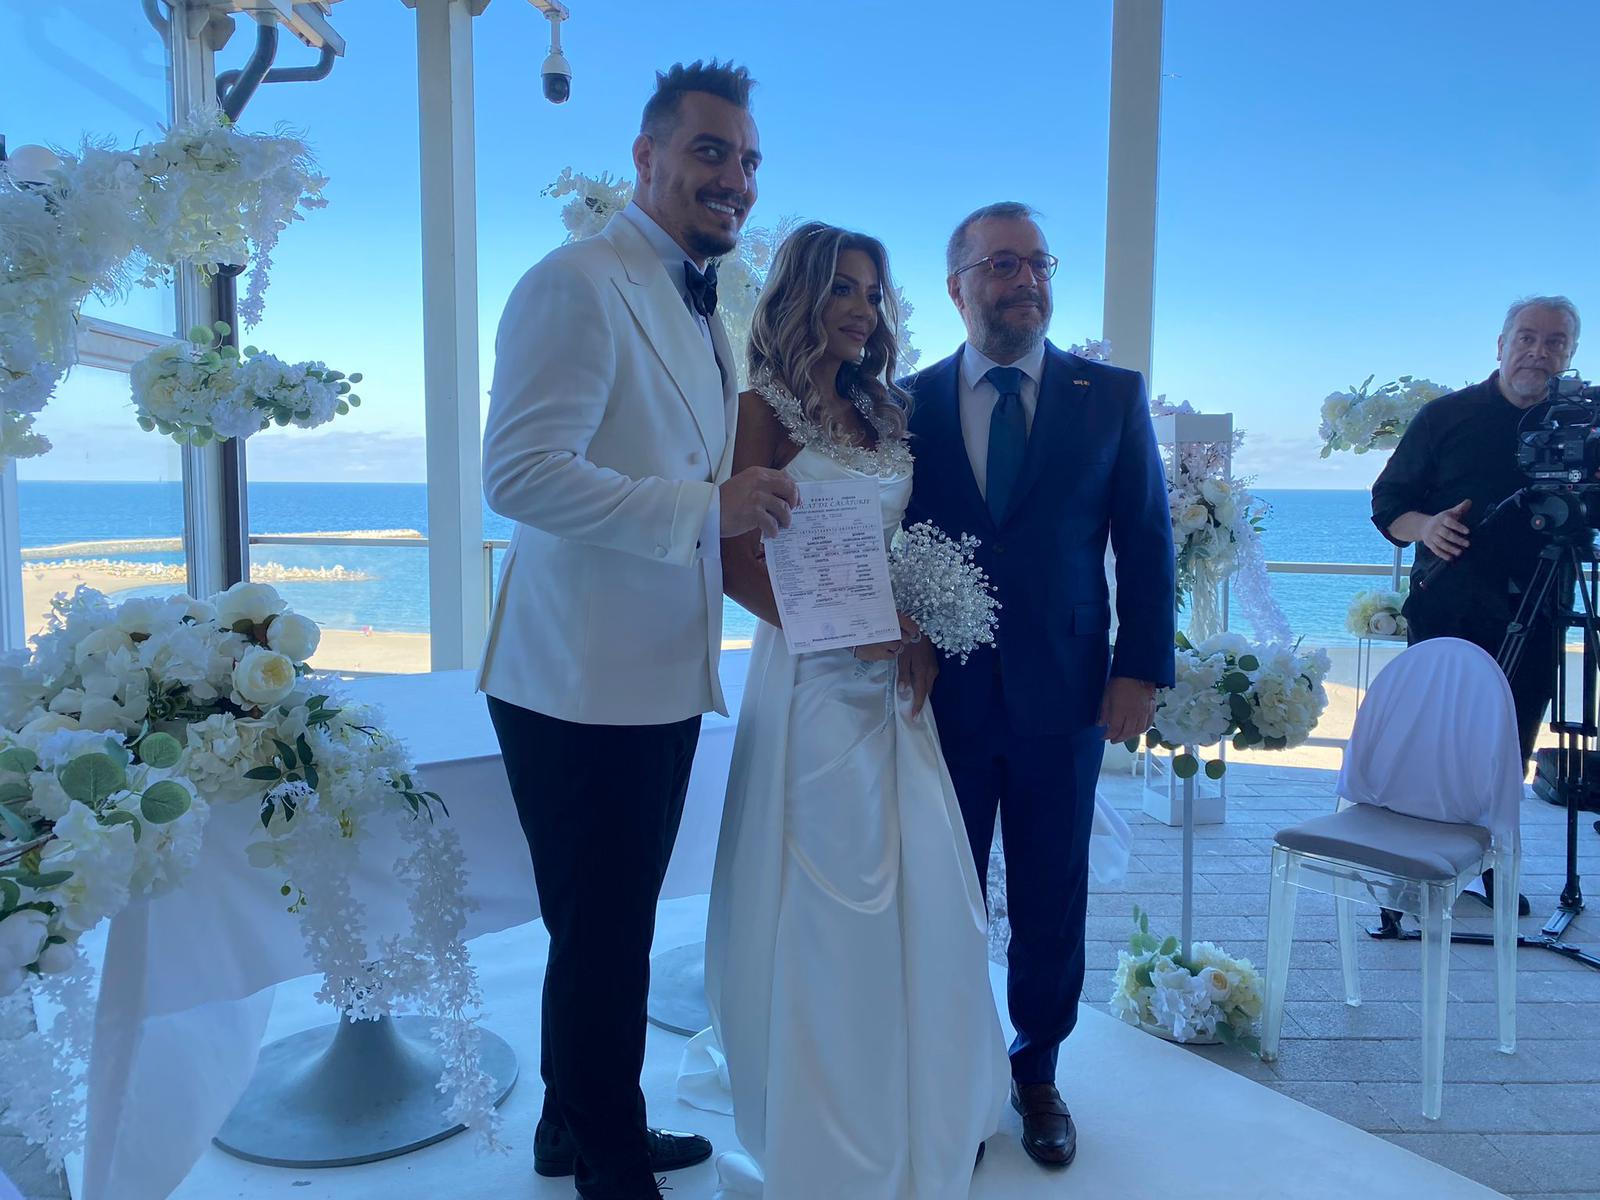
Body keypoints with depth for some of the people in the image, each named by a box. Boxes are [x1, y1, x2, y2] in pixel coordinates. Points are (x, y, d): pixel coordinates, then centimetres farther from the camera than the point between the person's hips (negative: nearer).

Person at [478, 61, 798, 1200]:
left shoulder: (700, 311, 18)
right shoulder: (578, 285, -12)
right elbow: (520, 472, -23)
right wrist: (704, 506, -24)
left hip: (664, 680, 9)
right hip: (587, 687, -9)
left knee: (617, 927, 21)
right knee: (602, 938, 6)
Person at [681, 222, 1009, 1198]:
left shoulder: (888, 411, 14)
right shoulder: (765, 408, -4)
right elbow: (738, 560, -10)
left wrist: (921, 638, -3)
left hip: (896, 678, 6)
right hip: (812, 677, -6)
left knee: (922, 890, 9)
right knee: (824, 893, 2)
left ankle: (918, 1108, 30)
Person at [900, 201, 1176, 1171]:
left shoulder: (1113, 395, 2)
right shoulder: (908, 402, 2)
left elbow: (1149, 540, 2)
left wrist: (1141, 669, -4)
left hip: (1063, 695, 0)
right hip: (941, 693, 0)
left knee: (1051, 905, 13)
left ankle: (1038, 1073, 34)